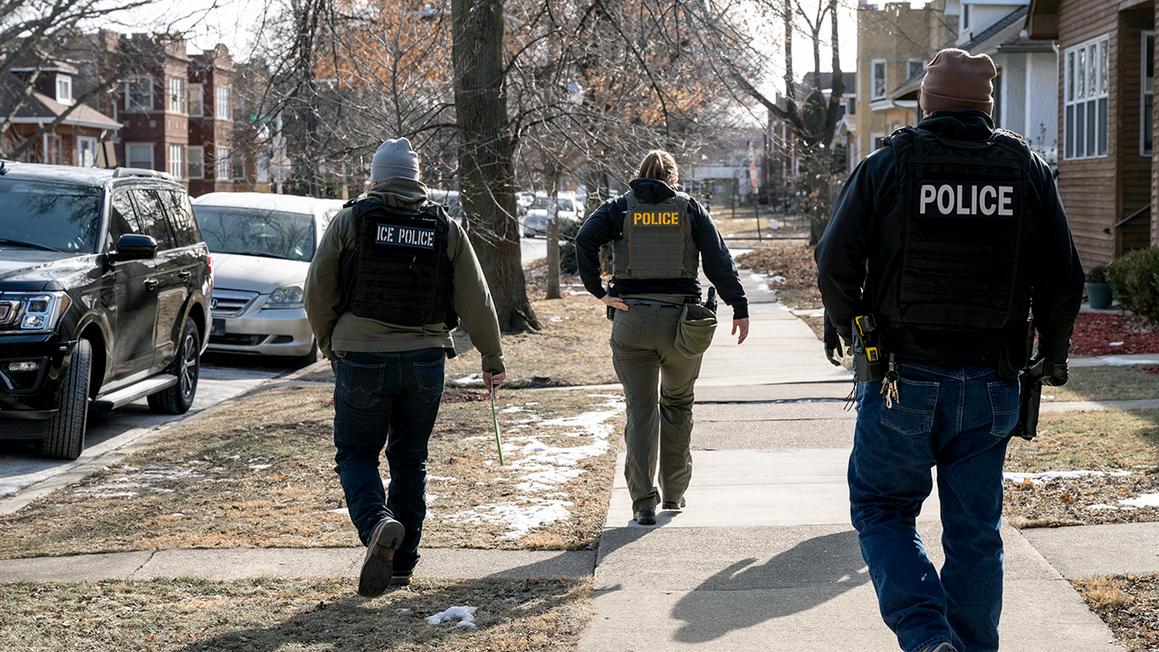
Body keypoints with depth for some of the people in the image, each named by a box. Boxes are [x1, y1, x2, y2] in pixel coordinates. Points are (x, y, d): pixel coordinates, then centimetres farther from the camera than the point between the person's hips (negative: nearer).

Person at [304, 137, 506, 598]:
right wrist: (492, 360, 11)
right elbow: (476, 301, 3)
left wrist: (328, 344, 16)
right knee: (410, 460, 14)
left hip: (361, 359, -2)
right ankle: (402, 563, 17)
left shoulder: (350, 221, -3)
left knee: (356, 454, 9)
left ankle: (377, 522, -20)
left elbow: (317, 293, 0)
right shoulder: (445, 228, 3)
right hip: (425, 362, 3)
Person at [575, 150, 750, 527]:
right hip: (681, 318, 0)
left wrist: (598, 291, -9)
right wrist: (739, 308, -1)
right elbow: (718, 260, -1)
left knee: (641, 409, 4)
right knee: (678, 404, 18)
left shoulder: (619, 208, 6)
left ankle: (644, 502, -3)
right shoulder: (690, 209, 6)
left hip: (631, 318, 0)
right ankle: (674, 494, 23)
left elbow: (584, 241, -11)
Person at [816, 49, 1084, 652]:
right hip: (991, 389, 2)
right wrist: (1053, 354, 18)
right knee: (975, 530, 13)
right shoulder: (1029, 170, 1)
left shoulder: (886, 166, -5)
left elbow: (835, 263, -7)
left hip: (901, 382, -2)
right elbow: (1063, 279, 2)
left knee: (881, 510, 11)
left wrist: (848, 330, 13)